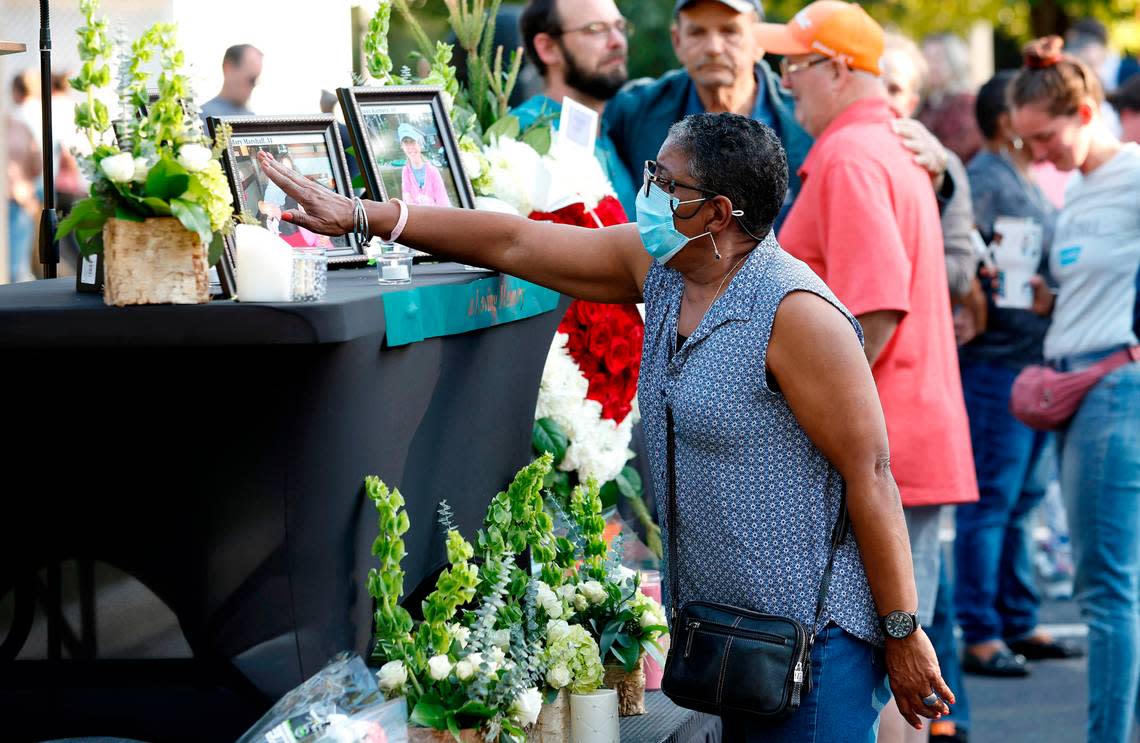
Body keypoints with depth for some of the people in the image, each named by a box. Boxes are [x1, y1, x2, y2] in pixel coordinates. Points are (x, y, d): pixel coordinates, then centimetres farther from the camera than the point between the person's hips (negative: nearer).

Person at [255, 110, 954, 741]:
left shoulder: (797, 315, -18)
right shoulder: (656, 266, 6)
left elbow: (870, 475, -17)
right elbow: (514, 244, 10)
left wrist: (904, 635, -15)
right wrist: (360, 215, 8)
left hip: (811, 635, -8)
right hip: (716, 627, 8)